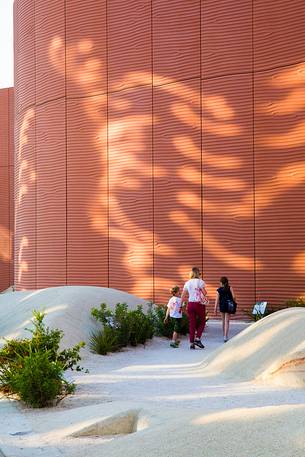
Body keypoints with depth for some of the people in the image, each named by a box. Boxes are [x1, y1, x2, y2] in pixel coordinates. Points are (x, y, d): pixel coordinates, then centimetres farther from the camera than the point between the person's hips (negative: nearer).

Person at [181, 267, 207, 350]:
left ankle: (192, 343, 6)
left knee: (192, 324, 8)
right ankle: (197, 339, -1)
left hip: (190, 304, 4)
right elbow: (204, 293, -13)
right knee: (202, 322, 13)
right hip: (199, 304, -4)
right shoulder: (200, 282, -6)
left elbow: (183, 296, 6)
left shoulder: (187, 283, 7)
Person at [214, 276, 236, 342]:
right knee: (227, 321, -2)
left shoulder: (219, 290, -1)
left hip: (222, 306, 1)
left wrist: (215, 309, -5)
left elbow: (217, 300, -6)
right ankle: (225, 336, -12)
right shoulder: (230, 288, -2)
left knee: (223, 321, 16)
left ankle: (224, 335, 26)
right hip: (228, 306, -1)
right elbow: (234, 296, -11)